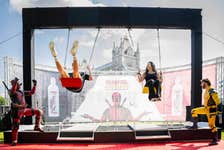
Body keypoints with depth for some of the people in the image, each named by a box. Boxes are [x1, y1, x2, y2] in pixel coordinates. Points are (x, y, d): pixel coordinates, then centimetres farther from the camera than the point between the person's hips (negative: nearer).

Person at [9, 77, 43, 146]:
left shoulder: (22, 92, 20)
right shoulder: (11, 91, 1)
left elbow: (31, 92, 24)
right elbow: (13, 91, -26)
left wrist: (34, 85, 14)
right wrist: (15, 83, -36)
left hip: (24, 110, 6)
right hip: (17, 111, -6)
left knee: (39, 111, 0)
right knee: (15, 126, -4)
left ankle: (37, 127, 2)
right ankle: (14, 141, 10)